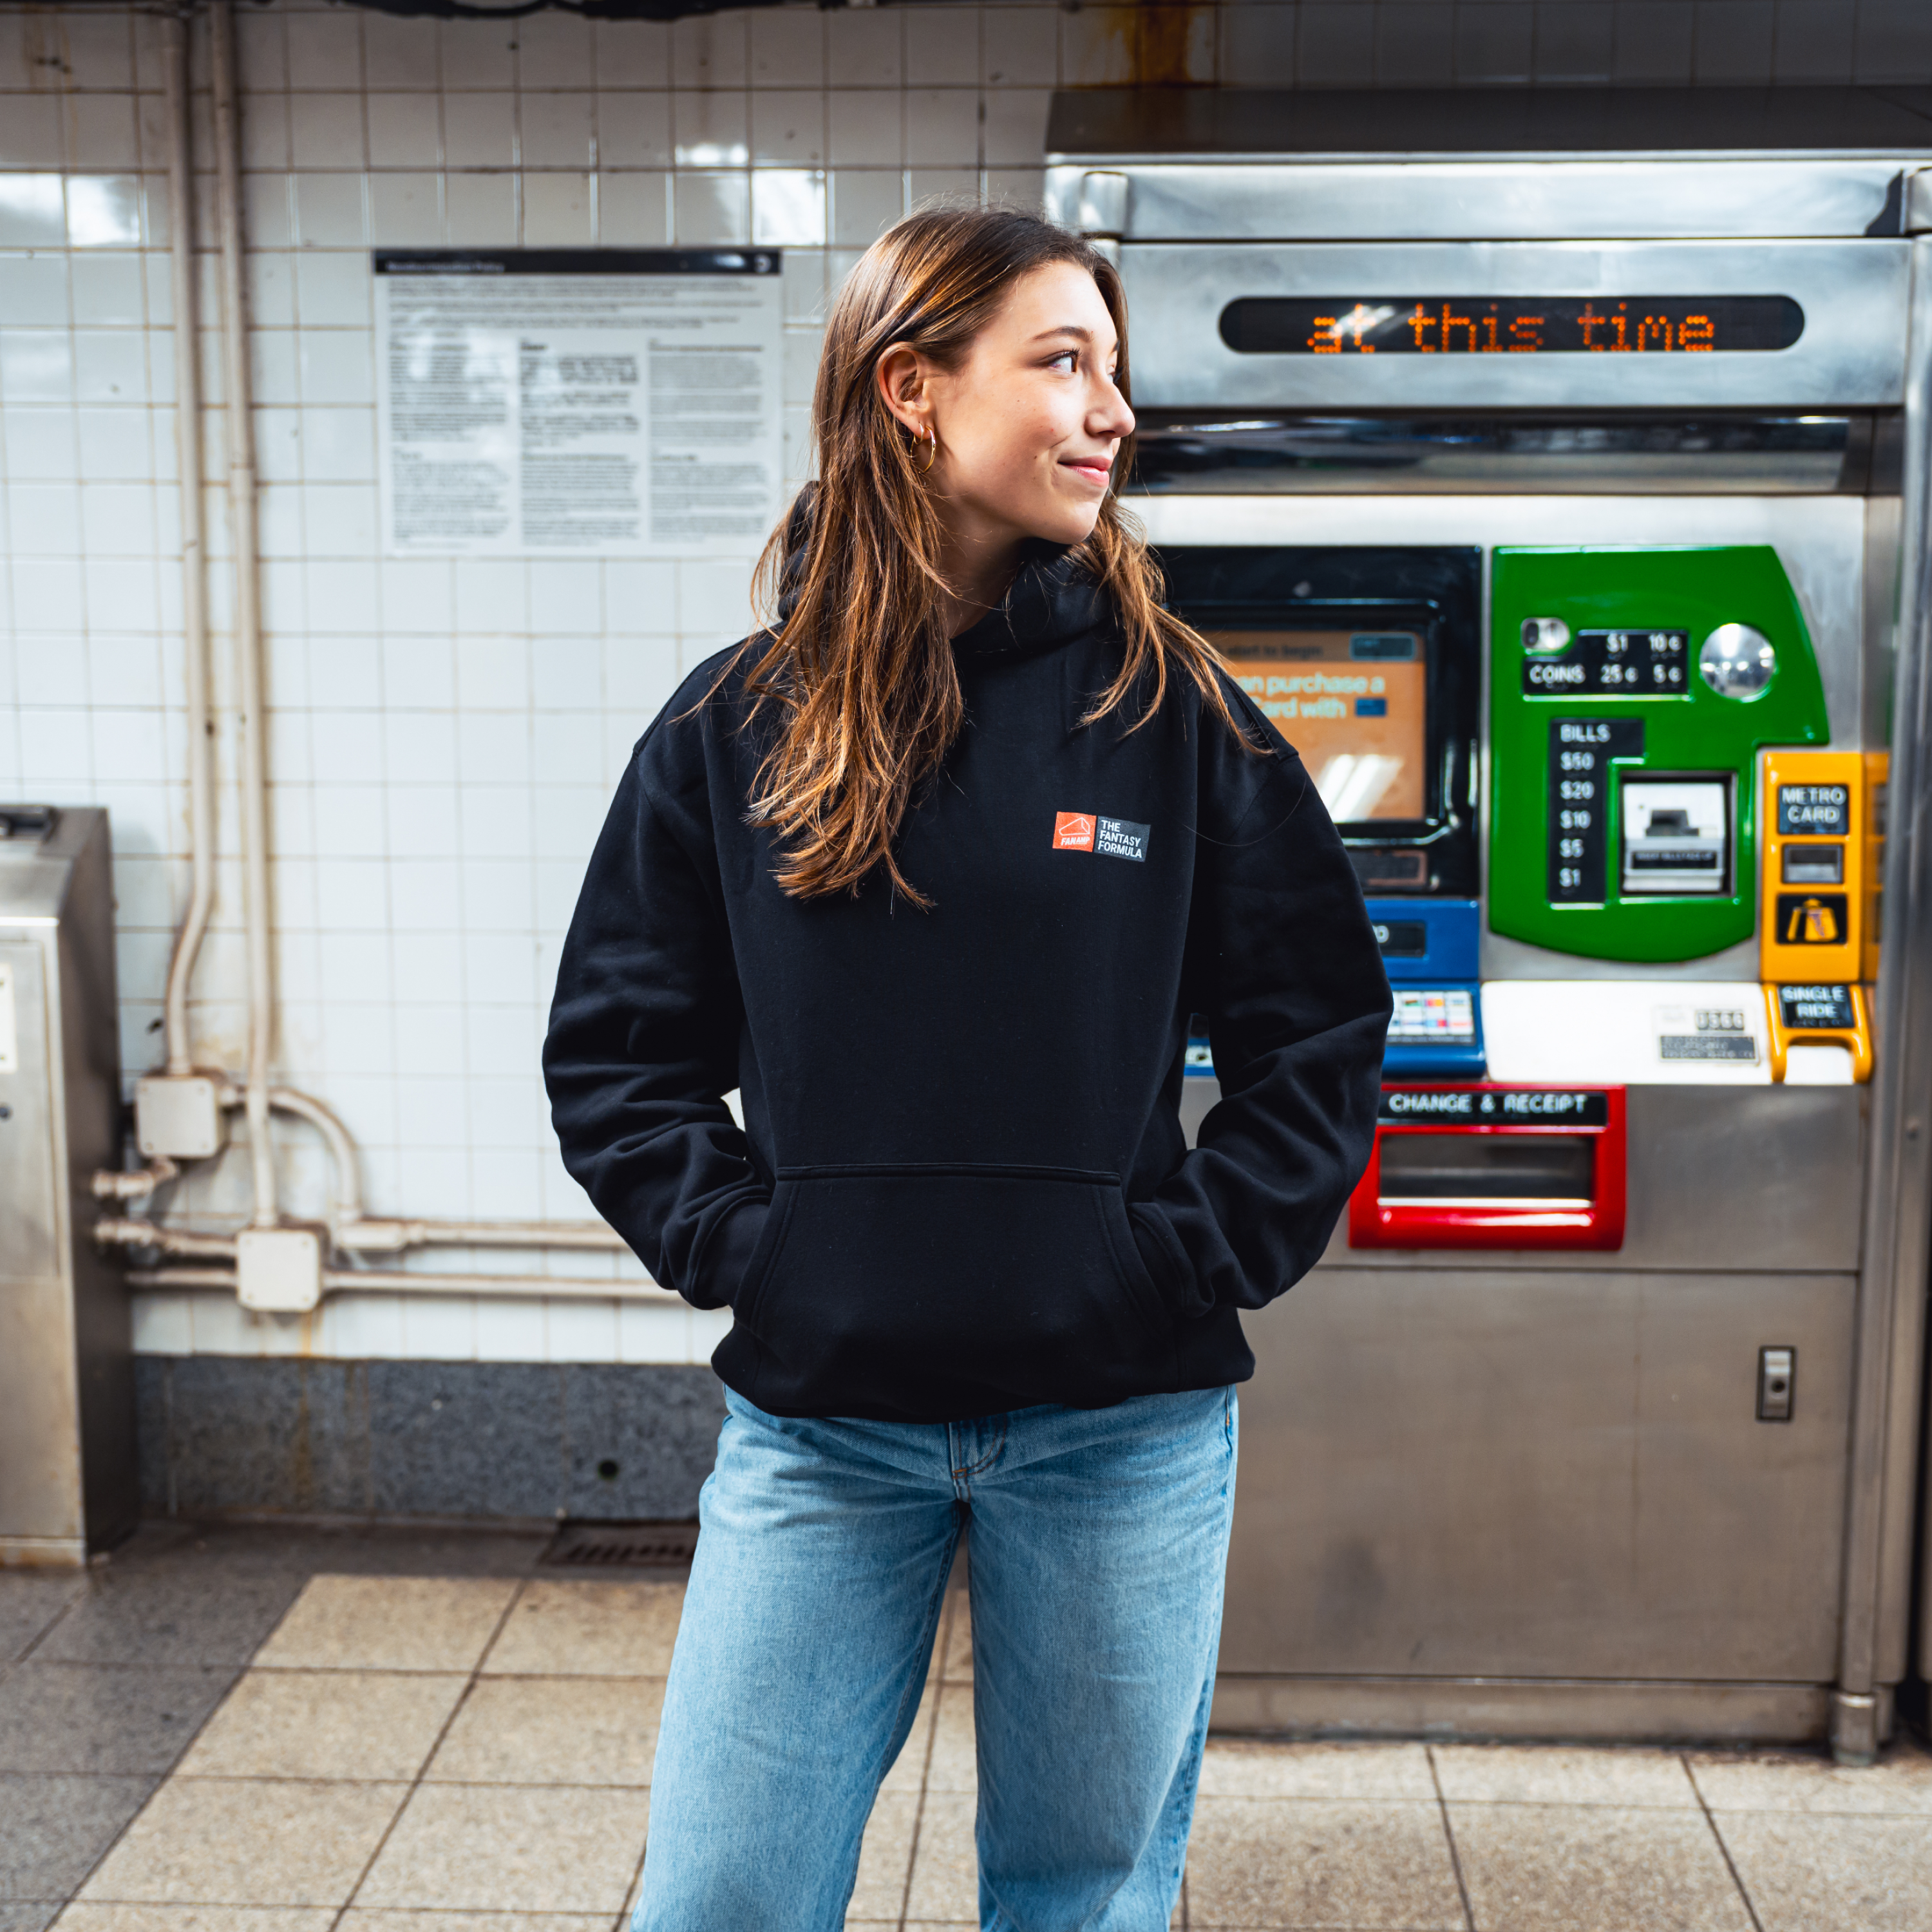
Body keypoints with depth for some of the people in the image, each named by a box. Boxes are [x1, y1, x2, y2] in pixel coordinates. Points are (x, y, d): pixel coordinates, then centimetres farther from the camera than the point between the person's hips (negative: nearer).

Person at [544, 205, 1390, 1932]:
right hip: (815, 1424, 0)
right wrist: (735, 1243, -6)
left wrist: (1204, 1257, -5)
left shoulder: (1170, 709, -1)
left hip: (1123, 1430, 0)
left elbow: (1325, 1023, 4)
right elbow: (616, 1045, 5)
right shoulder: (738, 724, 0)